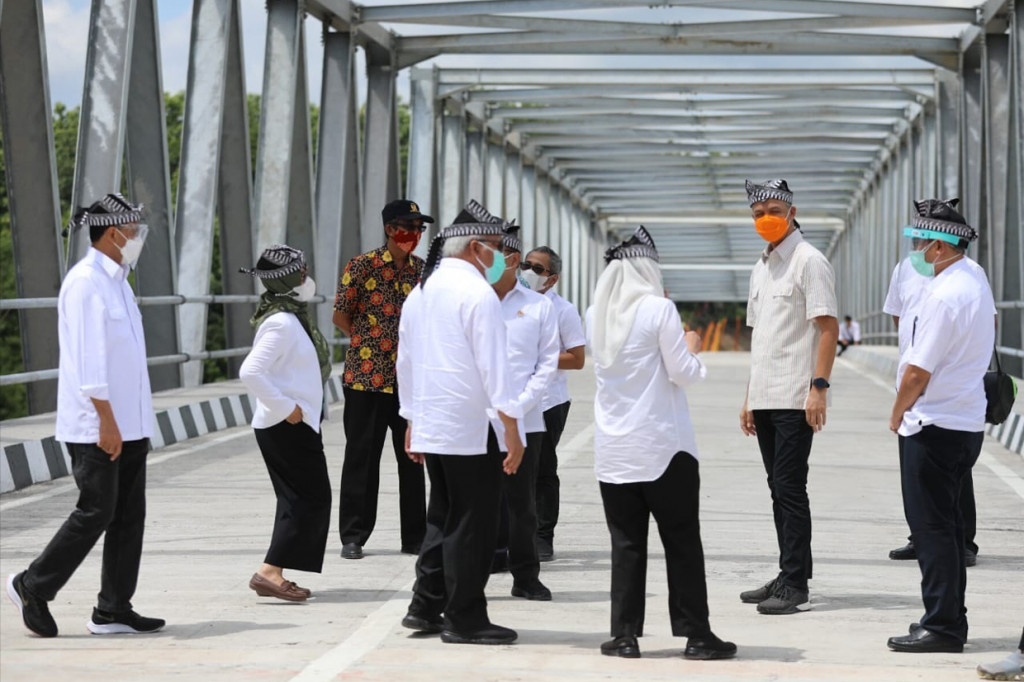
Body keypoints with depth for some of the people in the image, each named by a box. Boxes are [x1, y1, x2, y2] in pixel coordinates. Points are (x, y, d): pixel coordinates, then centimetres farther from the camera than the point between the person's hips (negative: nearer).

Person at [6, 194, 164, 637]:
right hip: (96, 427, -9)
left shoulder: (115, 281, 16)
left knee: (129, 516, 7)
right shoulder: (85, 282, -14)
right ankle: (32, 587, 7)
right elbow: (88, 360, -19)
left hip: (126, 426, 9)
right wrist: (106, 421, -21)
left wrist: (135, 425, 18)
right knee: (95, 513, -7)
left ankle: (114, 610, 11)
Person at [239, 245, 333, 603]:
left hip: (292, 425, 10)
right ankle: (269, 572, -12)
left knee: (299, 501, 13)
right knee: (311, 499, -9)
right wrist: (285, 406, -22)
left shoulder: (290, 317, 13)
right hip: (288, 426, -10)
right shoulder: (282, 323, -19)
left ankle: (274, 575, 14)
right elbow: (250, 373, -28)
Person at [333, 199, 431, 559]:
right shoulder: (362, 265, -5)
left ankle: (415, 536, 16)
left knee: (413, 457, 7)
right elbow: (340, 315, -1)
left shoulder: (422, 269, 8)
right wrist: (368, 341, -1)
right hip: (367, 376, -4)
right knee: (362, 456, 1)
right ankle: (353, 536, 8)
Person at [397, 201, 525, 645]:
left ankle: (426, 608, 19)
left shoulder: (420, 291, 13)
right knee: (472, 524, -1)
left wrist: (412, 421, 24)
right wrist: (512, 429, -16)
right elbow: (493, 365, -17)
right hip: (470, 428, -8)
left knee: (443, 518, 18)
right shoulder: (478, 293, -13)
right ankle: (464, 620, 2)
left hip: (428, 425, 8)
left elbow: (405, 360, 18)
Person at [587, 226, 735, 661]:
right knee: (683, 543, 4)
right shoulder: (659, 310, -12)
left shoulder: (597, 315, 4)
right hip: (662, 447, -4)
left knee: (626, 544, 8)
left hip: (613, 451, 4)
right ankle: (696, 635, 6)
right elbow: (683, 374, -10)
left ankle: (625, 635, 5)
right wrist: (691, 349, 10)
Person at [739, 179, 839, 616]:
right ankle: (788, 577, 17)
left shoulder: (808, 261, -7)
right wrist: (749, 398, 19)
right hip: (765, 398, 8)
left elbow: (828, 328, -13)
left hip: (795, 399, -8)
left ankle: (796, 586, -7)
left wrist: (819, 386, -21)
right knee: (779, 489, 11)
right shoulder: (761, 268, 18)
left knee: (790, 488, -9)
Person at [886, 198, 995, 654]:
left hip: (935, 426, -10)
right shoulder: (975, 282, 11)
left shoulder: (944, 295, -19)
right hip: (967, 422, 10)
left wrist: (898, 415, -3)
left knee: (931, 527, -4)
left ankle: (942, 626, -2)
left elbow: (918, 371, -18)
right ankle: (950, 620, 22)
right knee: (946, 524, 16)